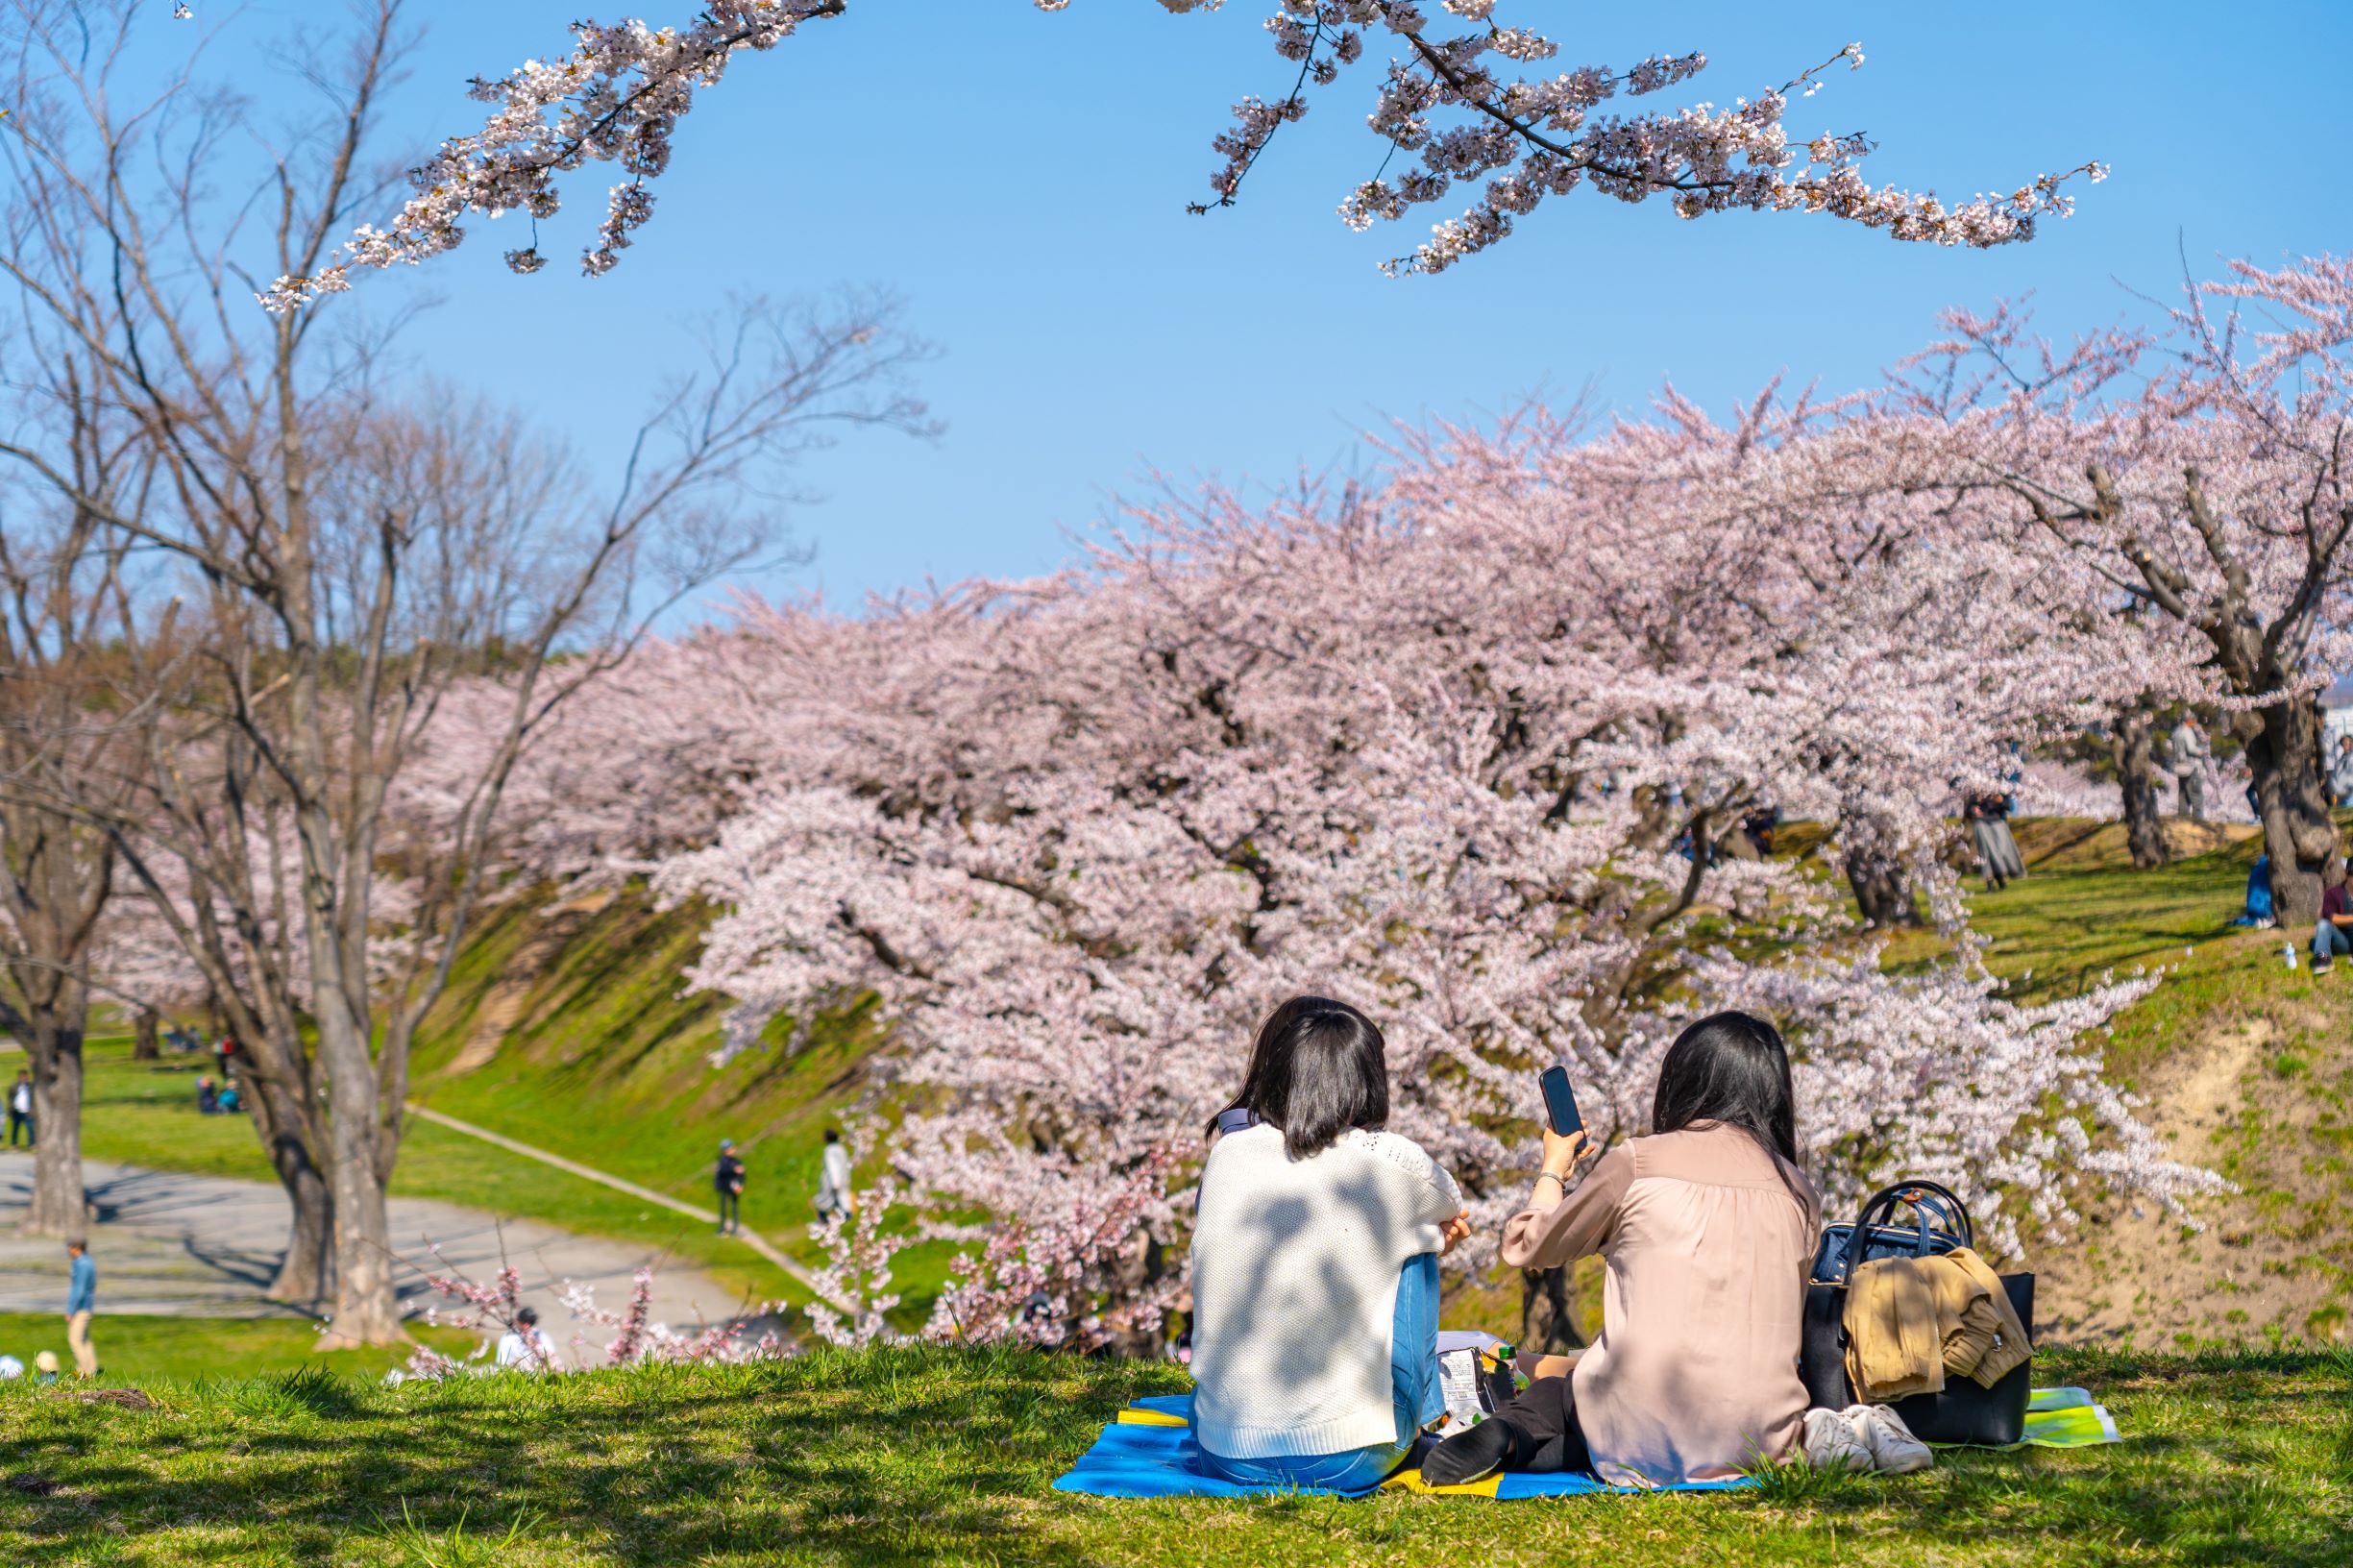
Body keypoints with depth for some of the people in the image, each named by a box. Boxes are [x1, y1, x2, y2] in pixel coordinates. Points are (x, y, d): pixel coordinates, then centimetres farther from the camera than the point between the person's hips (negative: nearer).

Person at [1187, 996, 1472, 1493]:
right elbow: (1452, 1210, 16)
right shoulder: (1391, 1163, -10)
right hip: (1346, 1462, -4)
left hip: (1224, 1456, 4)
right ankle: (1422, 1426, 28)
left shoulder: (1227, 1153, -1)